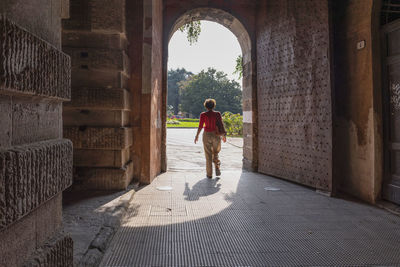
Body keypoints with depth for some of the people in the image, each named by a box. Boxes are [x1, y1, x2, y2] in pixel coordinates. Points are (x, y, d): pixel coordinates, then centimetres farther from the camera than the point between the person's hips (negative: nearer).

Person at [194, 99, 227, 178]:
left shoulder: (203, 115, -7)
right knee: (215, 153, 20)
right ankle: (217, 169, 6)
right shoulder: (218, 114, -3)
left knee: (208, 155, 7)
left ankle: (209, 174, 10)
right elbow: (221, 125, -4)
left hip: (207, 135, -1)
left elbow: (200, 126, -8)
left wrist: (197, 136, 4)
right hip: (216, 135, 1)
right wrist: (224, 135, 7)